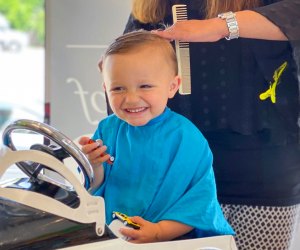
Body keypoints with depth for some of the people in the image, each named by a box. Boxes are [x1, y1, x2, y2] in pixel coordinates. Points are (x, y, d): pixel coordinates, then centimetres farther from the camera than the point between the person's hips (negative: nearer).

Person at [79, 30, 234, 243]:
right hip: (113, 236, 2)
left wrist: (160, 232, -21)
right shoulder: (108, 129, 3)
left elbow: (200, 197, -12)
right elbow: (94, 190, 7)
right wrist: (94, 167, -13)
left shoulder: (186, 138, -9)